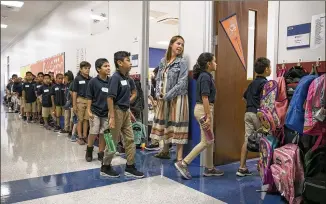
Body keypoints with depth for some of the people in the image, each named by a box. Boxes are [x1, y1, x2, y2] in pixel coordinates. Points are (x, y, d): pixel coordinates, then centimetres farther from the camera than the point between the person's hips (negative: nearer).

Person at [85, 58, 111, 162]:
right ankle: (89, 151, 26)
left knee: (103, 134, 9)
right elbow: (89, 97, -4)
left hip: (107, 113, 3)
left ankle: (101, 153, 22)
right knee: (93, 133, 1)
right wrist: (89, 111, -8)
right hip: (95, 112, -2)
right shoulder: (93, 81, -8)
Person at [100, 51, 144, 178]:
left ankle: (130, 167, 18)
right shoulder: (115, 77, -16)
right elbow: (110, 98, -21)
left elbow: (134, 93, 25)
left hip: (126, 111, 8)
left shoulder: (128, 78, 7)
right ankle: (105, 167, 20)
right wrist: (112, 117, -25)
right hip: (117, 111, -8)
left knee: (130, 139, 9)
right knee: (113, 141, 3)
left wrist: (128, 102, 10)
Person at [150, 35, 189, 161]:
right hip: (163, 99, 6)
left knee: (177, 126, -3)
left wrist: (167, 96, -16)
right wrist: (158, 94, -5)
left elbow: (182, 84, -14)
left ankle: (179, 158, 4)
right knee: (164, 124, 16)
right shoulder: (163, 61, 9)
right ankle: (165, 151, 35)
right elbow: (158, 79, 10)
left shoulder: (182, 63, -7)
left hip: (177, 98, -6)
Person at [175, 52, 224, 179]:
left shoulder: (205, 76, 13)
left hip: (204, 109, 10)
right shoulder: (205, 77, -17)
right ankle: (183, 163, -2)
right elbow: (205, 98, -22)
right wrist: (208, 117, -22)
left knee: (210, 141, 14)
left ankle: (209, 168, 23)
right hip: (204, 110, -10)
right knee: (205, 142, -4)